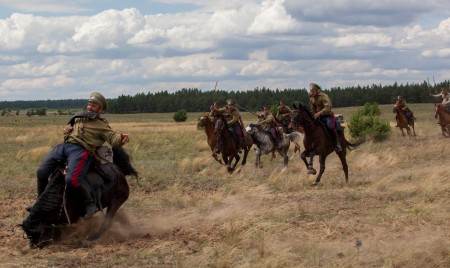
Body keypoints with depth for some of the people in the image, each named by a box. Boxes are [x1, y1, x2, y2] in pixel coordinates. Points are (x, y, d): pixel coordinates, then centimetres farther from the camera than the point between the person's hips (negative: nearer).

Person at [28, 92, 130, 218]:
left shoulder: (102, 125, 10)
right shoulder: (79, 117, 29)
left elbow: (113, 138, -4)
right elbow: (69, 127, 39)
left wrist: (121, 138, -27)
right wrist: (67, 129, 13)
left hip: (81, 150, -7)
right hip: (64, 145, 7)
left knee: (72, 179, -31)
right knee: (41, 172, 2)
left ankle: (90, 205, -15)